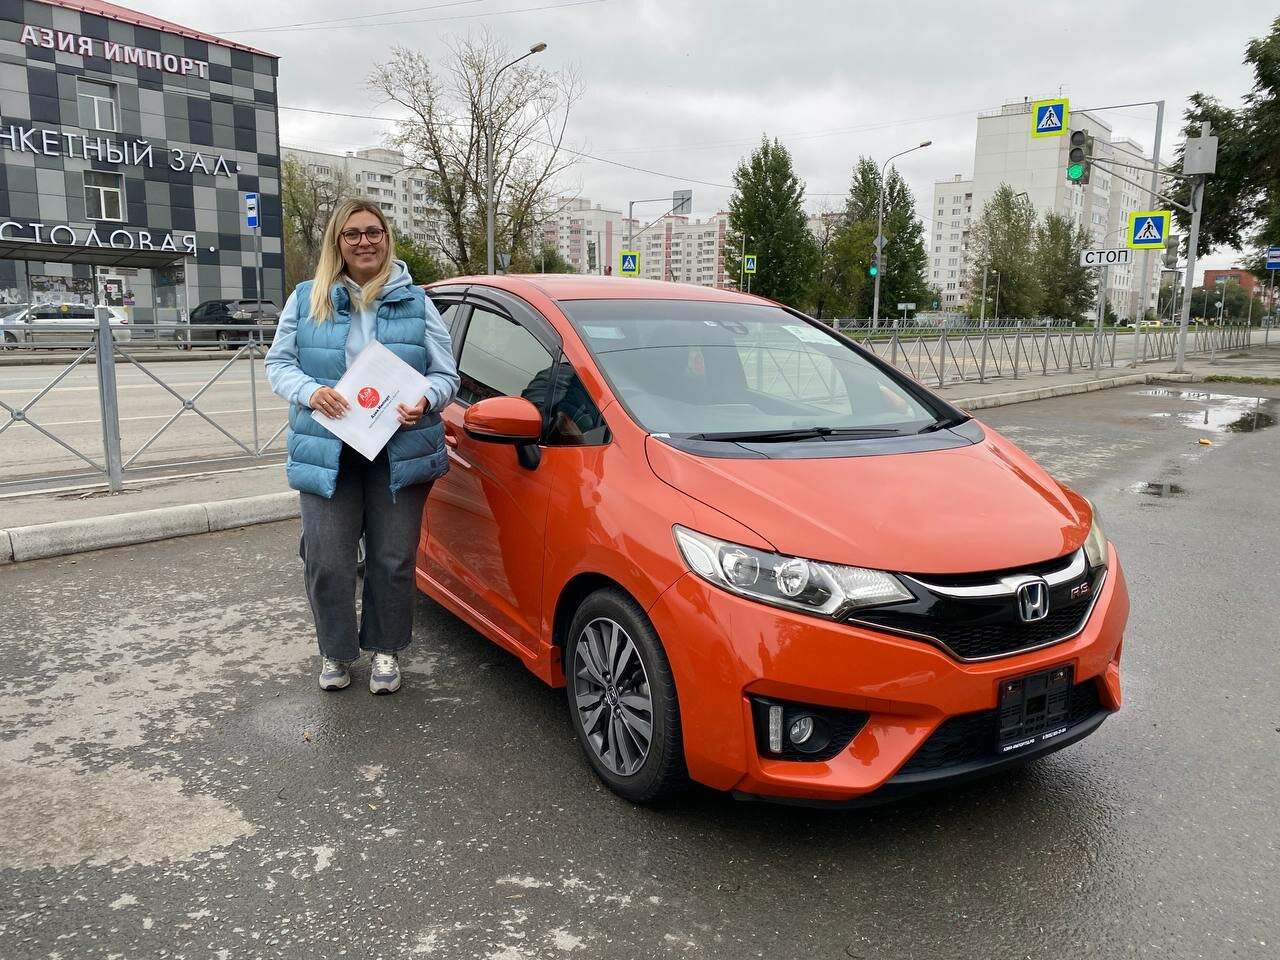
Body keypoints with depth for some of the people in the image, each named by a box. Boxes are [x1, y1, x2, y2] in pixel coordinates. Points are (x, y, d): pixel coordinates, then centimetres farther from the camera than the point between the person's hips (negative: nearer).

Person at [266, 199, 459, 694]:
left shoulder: (415, 302, 7)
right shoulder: (306, 299, 8)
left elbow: (446, 374, 5)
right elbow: (278, 363, 10)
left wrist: (424, 401, -18)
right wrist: (309, 392, -12)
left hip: (400, 451, 0)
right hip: (326, 452, 1)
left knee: (393, 560, 6)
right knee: (327, 562, 1)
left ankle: (386, 650, 26)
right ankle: (335, 652, 24)